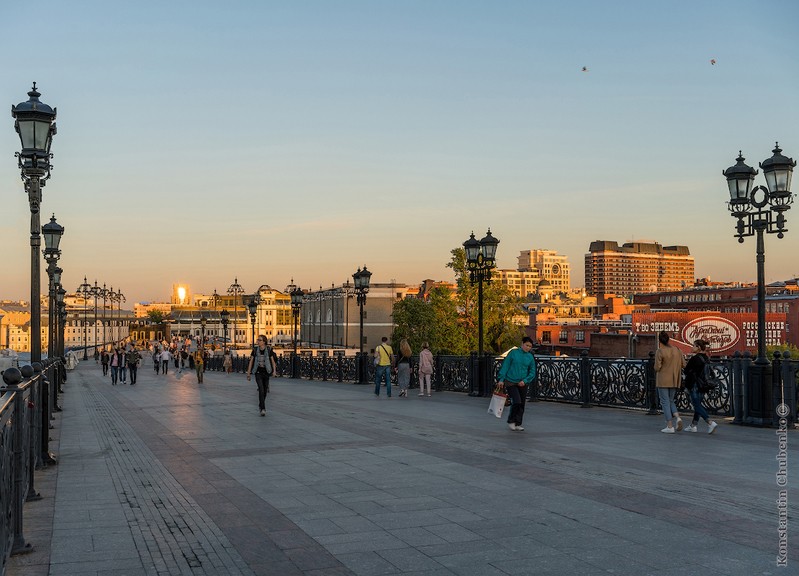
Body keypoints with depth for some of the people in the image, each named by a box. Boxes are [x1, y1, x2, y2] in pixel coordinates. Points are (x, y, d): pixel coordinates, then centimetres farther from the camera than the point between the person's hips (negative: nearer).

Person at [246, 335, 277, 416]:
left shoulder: (269, 350, -4)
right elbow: (251, 361, 3)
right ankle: (263, 409, -22)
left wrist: (274, 370, -13)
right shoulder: (255, 350, -1)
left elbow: (273, 361, 0)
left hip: (266, 372, 1)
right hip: (258, 372, -1)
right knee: (261, 389, -18)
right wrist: (248, 373, 2)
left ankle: (260, 405, 35)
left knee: (265, 390, 11)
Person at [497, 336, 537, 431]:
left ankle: (518, 424, 18)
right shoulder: (513, 353, -4)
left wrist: (525, 381, -9)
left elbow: (532, 372, 6)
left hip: (522, 384, 4)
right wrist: (501, 379, -8)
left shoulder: (530, 357, 4)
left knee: (522, 405, 5)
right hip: (510, 382, -4)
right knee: (516, 402, -14)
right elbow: (505, 366, -3)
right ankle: (511, 421, 7)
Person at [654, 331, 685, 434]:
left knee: (665, 402, 2)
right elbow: (683, 363, 7)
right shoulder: (677, 349, 2)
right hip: (675, 381, 5)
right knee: (670, 401, 19)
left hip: (663, 380, -5)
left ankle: (670, 426, -1)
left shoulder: (660, 351, -15)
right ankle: (677, 417, -5)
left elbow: (657, 367, -15)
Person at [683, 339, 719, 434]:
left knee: (697, 405, -5)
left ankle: (710, 423, -19)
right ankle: (693, 425, 22)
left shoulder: (694, 359, -18)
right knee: (698, 404, 15)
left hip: (694, 384, -9)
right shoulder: (706, 358, 6)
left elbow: (686, 371, -10)